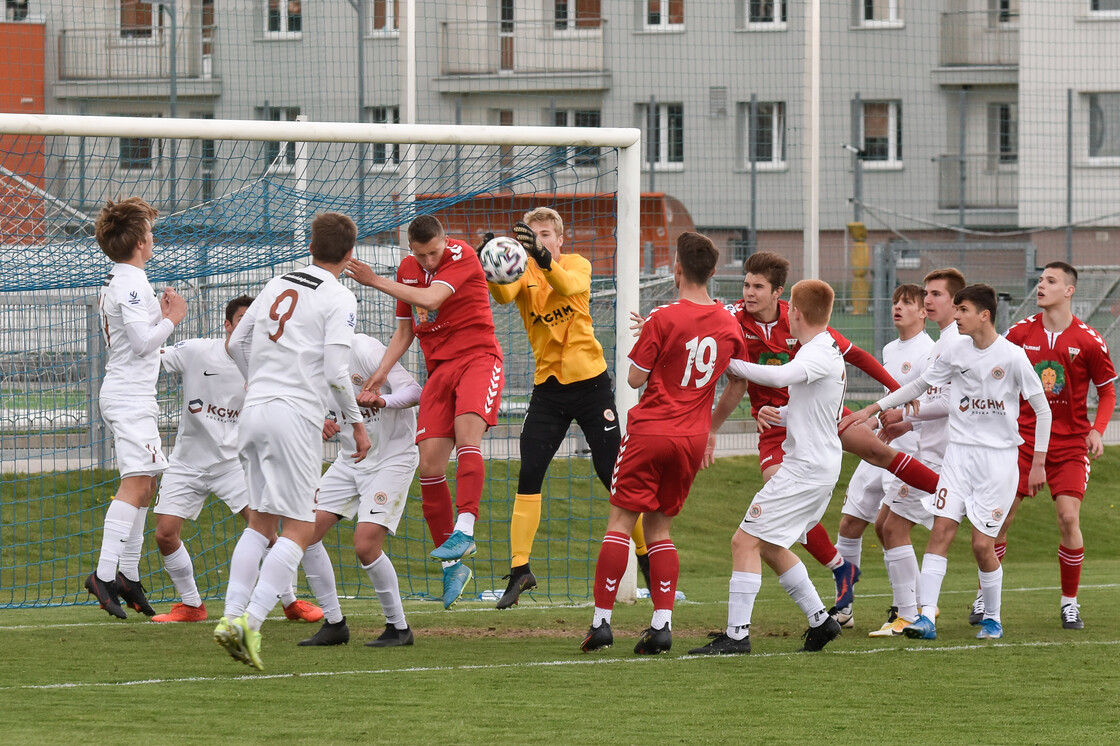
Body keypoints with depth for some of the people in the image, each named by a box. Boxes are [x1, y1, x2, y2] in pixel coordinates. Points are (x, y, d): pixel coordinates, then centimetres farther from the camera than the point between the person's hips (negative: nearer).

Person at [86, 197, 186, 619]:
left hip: (127, 394, 11)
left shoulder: (114, 284, 17)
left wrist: (163, 315, 10)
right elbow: (143, 341, -21)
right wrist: (173, 318, -7)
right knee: (136, 484, -18)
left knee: (144, 485, 13)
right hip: (130, 397, -11)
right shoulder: (131, 284, -14)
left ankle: (127, 574, 15)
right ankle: (104, 573, -25)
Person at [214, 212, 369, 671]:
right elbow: (336, 371, -12)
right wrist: (356, 422, -1)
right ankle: (252, 619, -17)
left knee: (260, 522, 15)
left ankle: (231, 616, 3)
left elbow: (236, 344, 19)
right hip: (295, 416, -6)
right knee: (298, 530, -2)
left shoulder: (277, 285, 14)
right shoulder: (339, 300, -4)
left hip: (253, 410, 6)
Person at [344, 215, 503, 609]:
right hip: (439, 368, 6)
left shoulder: (462, 256, -9)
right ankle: (452, 564, 0)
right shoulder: (407, 269, 11)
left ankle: (464, 530, -40)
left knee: (467, 433, -31)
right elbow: (404, 331, 20)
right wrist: (380, 375, 8)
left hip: (477, 358, -6)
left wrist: (375, 281, -16)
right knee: (429, 465, -6)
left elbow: (430, 300, -23)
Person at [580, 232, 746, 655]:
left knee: (621, 520, 1)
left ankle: (602, 620, -4)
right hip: (692, 438, 5)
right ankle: (662, 623, 0)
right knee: (659, 526, 12)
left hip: (650, 430, -5)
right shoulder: (728, 325, 3)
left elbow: (635, 379, -9)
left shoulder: (663, 319, -13)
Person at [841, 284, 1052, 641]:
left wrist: (1038, 463, -5)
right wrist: (871, 410, 13)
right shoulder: (955, 350, 3)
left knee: (982, 543, -5)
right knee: (941, 529, -9)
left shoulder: (1012, 356, -10)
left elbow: (1042, 410, -3)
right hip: (959, 450, 4)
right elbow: (919, 385, 17)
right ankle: (926, 617, -11)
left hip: (999, 456, -4)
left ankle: (992, 619, 15)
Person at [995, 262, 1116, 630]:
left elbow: (1108, 391, 4)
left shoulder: (1088, 341, -5)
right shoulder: (1020, 332, 1)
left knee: (1068, 518, -11)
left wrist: (1097, 430, -10)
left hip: (1070, 443, -2)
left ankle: (1070, 603, 4)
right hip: (1023, 439, 2)